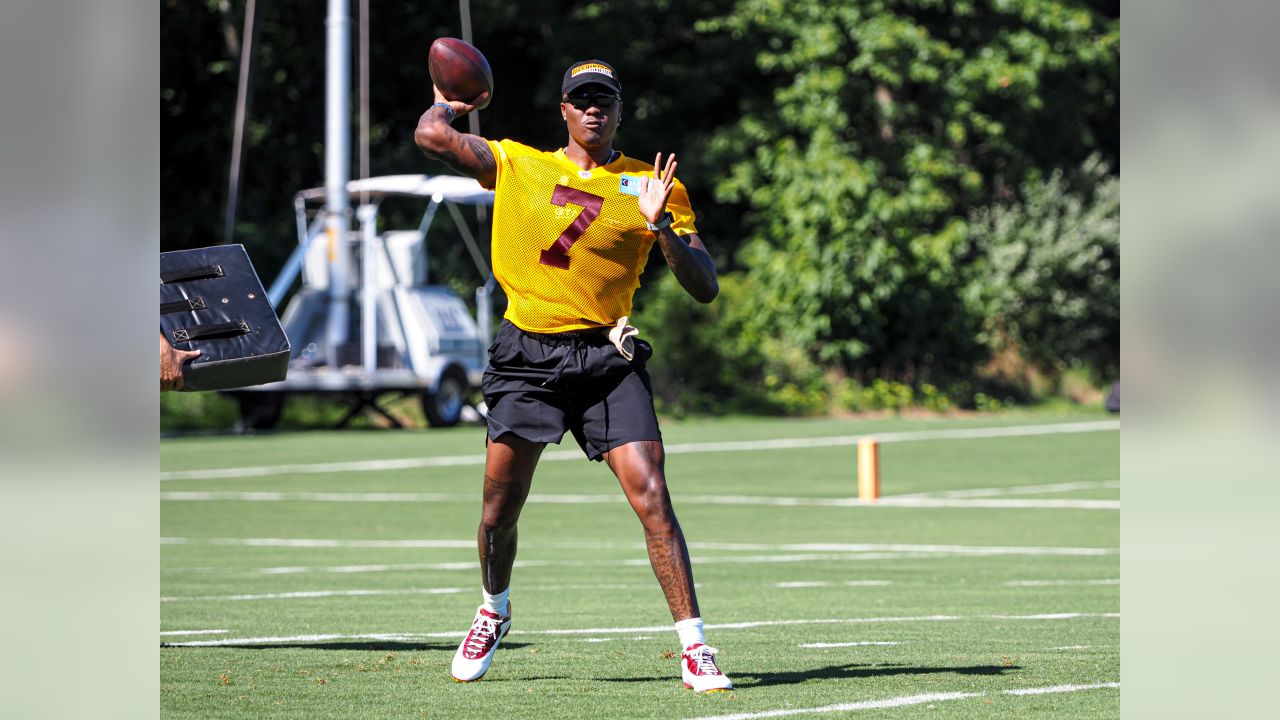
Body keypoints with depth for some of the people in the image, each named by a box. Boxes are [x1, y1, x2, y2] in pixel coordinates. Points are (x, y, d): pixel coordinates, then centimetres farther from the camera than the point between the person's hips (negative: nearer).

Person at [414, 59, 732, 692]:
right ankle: (493, 611, 35)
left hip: (606, 357, -1)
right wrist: (446, 103, 19)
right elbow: (432, 136, -1)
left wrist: (663, 228, -15)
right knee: (500, 509, 4)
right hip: (527, 355, 1)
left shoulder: (652, 186, 5)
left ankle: (694, 649, -12)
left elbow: (705, 288, 0)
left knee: (651, 497, -15)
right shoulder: (514, 165, 8)